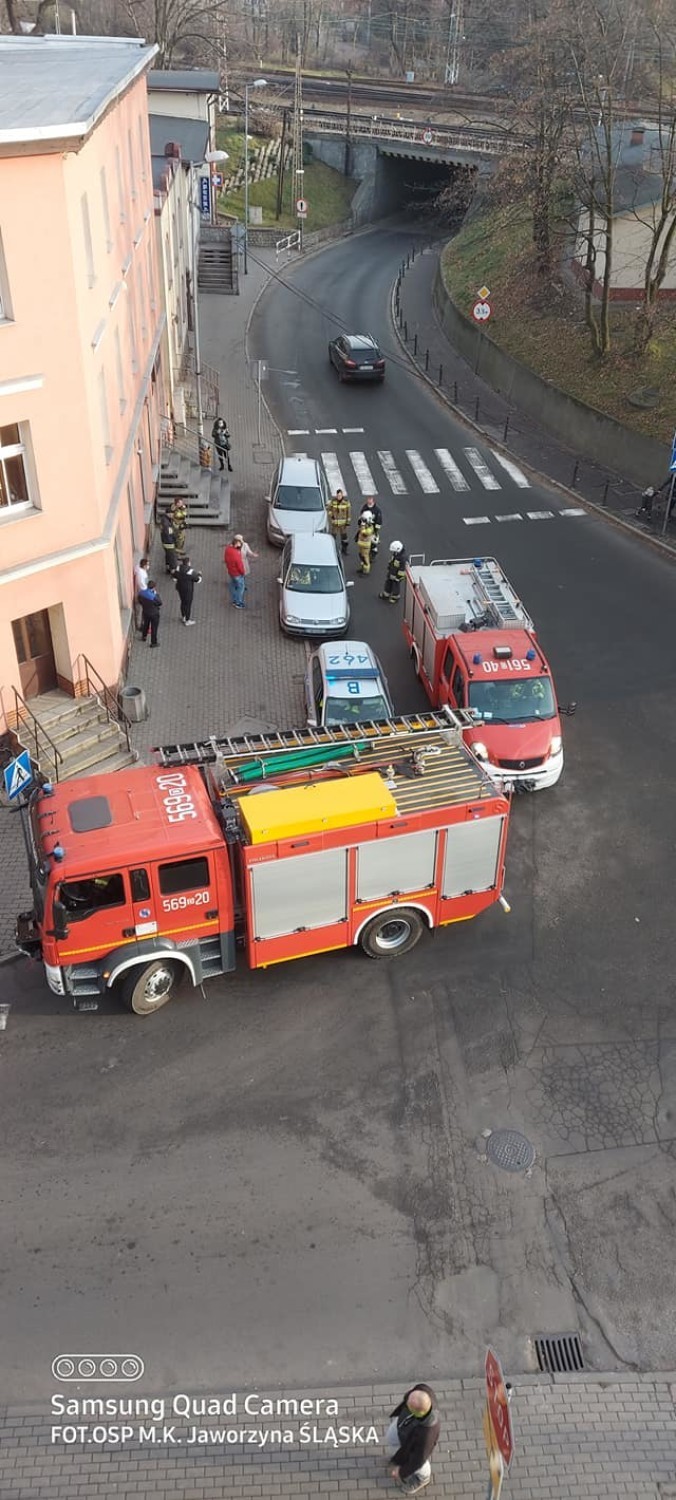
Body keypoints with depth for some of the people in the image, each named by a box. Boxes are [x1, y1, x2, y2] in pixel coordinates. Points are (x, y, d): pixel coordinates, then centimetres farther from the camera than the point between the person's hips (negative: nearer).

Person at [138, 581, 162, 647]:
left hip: (145, 612, 5)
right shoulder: (154, 596, -34)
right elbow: (160, 603, -17)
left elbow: (140, 601, 0)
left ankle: (144, 636, 51)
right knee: (154, 628, 12)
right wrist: (156, 594, -13)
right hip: (154, 614, -5)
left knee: (146, 624, 30)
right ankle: (154, 642, 25)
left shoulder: (141, 593, -16)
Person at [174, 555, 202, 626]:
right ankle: (187, 621, 18)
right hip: (188, 590, -6)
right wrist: (199, 575, 5)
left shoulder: (178, 568, -9)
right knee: (188, 604, 8)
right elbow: (198, 580, -15)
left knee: (183, 602, 24)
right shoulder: (191, 570, -25)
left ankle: (183, 617, 41)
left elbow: (175, 578, 0)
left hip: (180, 588, 6)